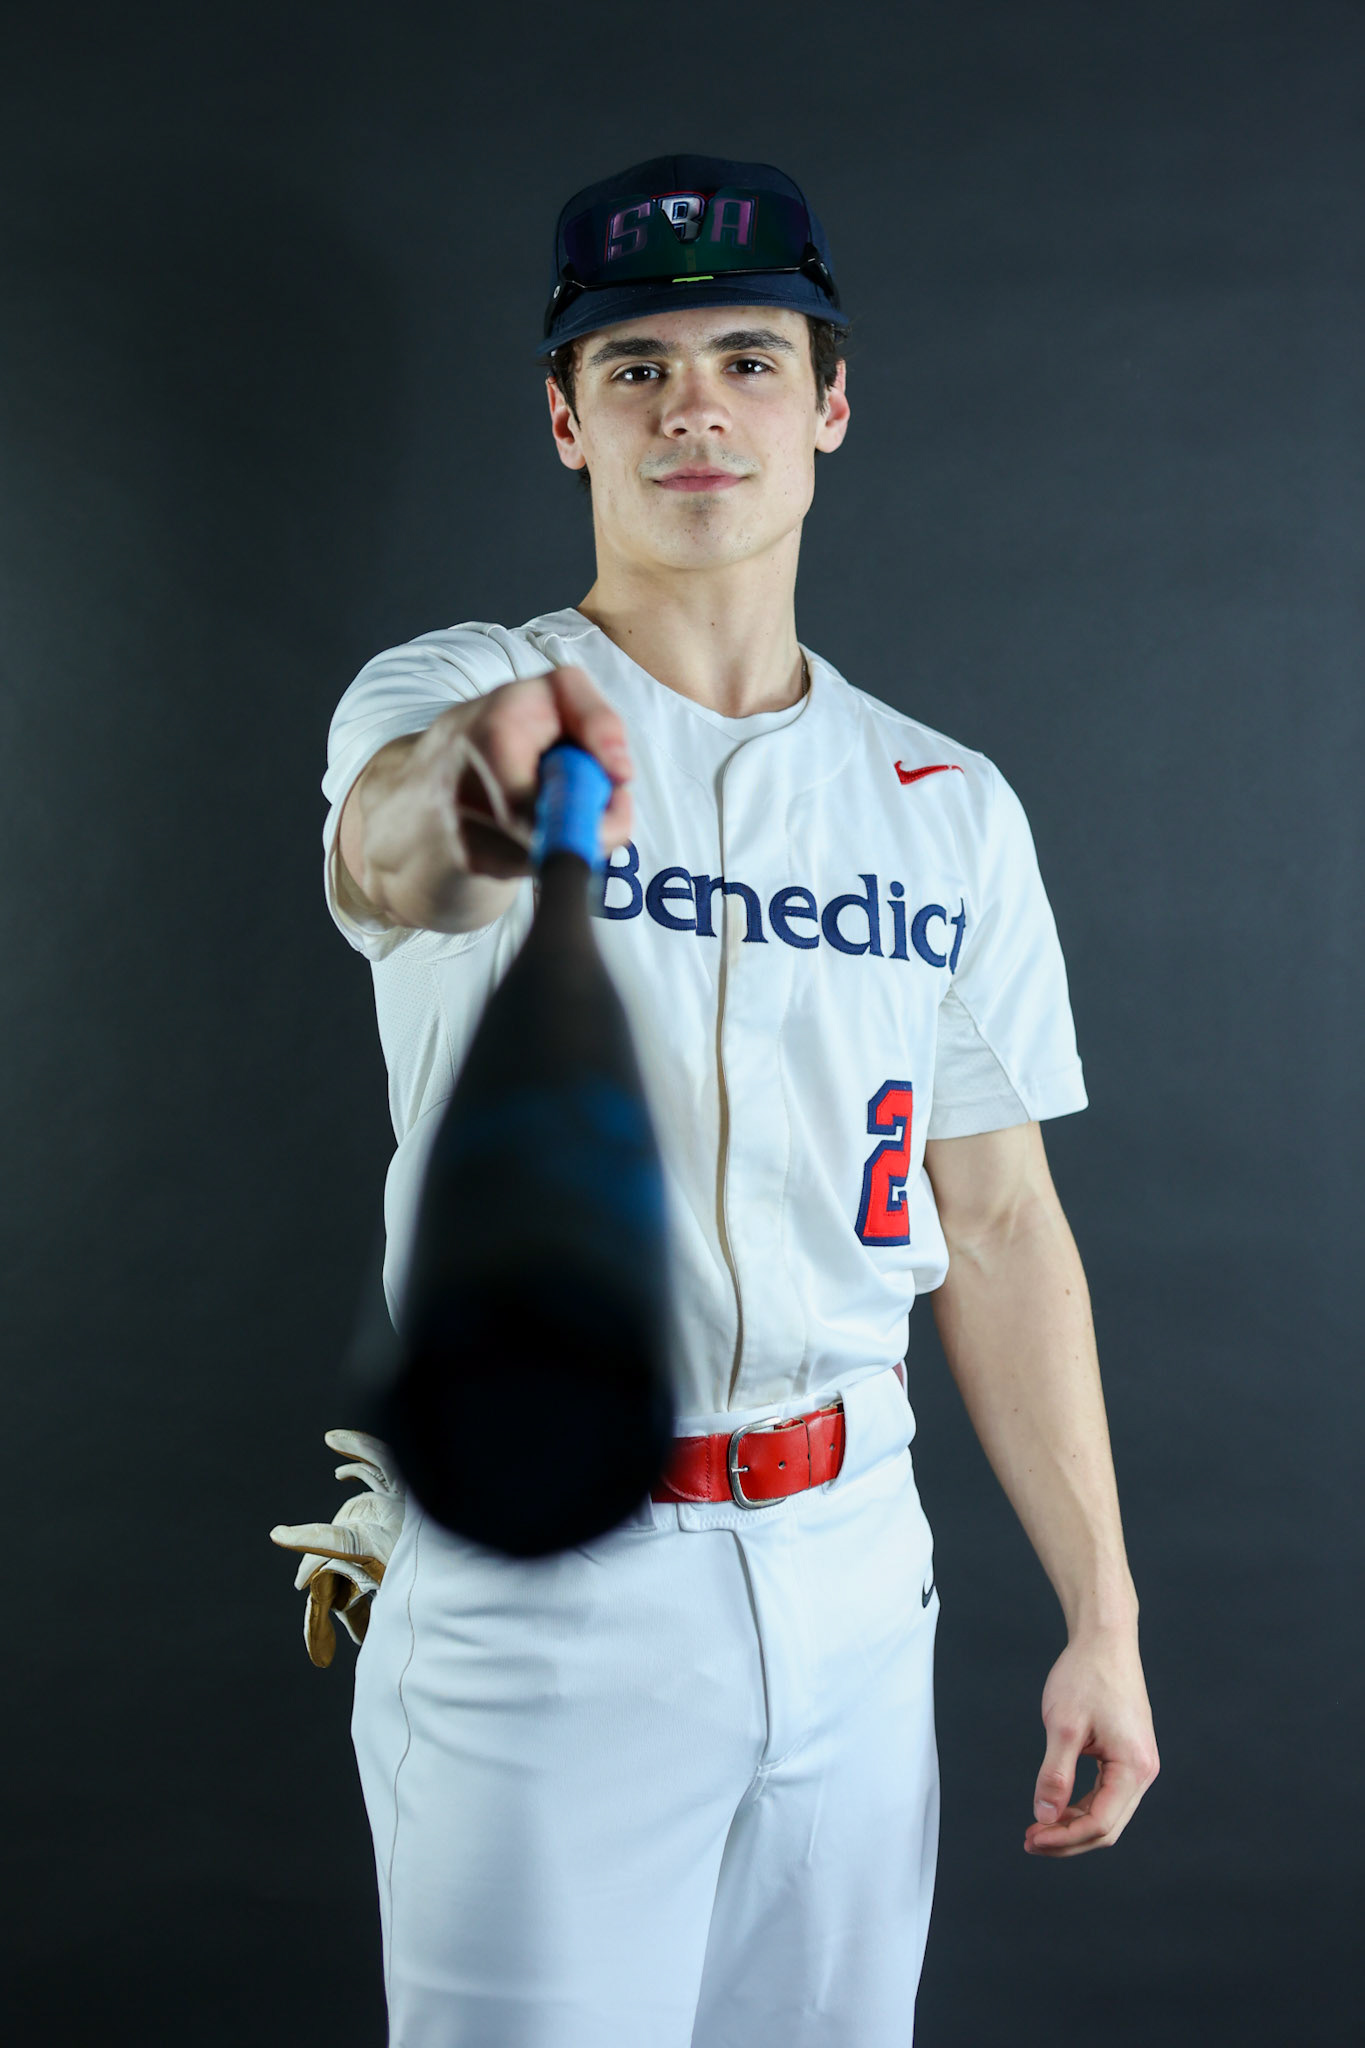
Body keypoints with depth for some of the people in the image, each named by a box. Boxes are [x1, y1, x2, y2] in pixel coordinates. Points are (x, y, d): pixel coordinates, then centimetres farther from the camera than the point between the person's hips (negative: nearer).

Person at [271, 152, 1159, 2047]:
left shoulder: (950, 809, 8)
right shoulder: (443, 697, -5)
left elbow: (999, 1223, 10)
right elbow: (383, 861, -30)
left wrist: (1102, 1617, 6)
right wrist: (459, 797, -55)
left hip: (853, 1582, 4)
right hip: (532, 1587, -4)